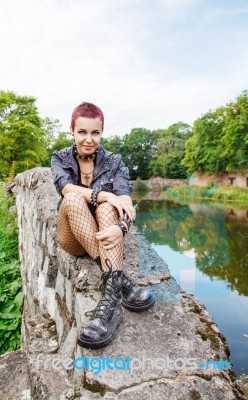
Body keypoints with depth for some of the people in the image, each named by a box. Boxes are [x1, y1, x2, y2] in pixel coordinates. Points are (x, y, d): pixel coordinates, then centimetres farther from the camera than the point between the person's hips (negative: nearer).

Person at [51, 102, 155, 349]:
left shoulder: (114, 162, 1)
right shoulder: (60, 158, 3)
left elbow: (125, 200, -17)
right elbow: (66, 189, -19)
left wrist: (121, 227, -38)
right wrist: (106, 195, -33)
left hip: (106, 235, 0)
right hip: (73, 238, 0)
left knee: (107, 207, -31)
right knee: (74, 199, -30)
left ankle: (110, 296, -45)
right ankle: (119, 280, -39)